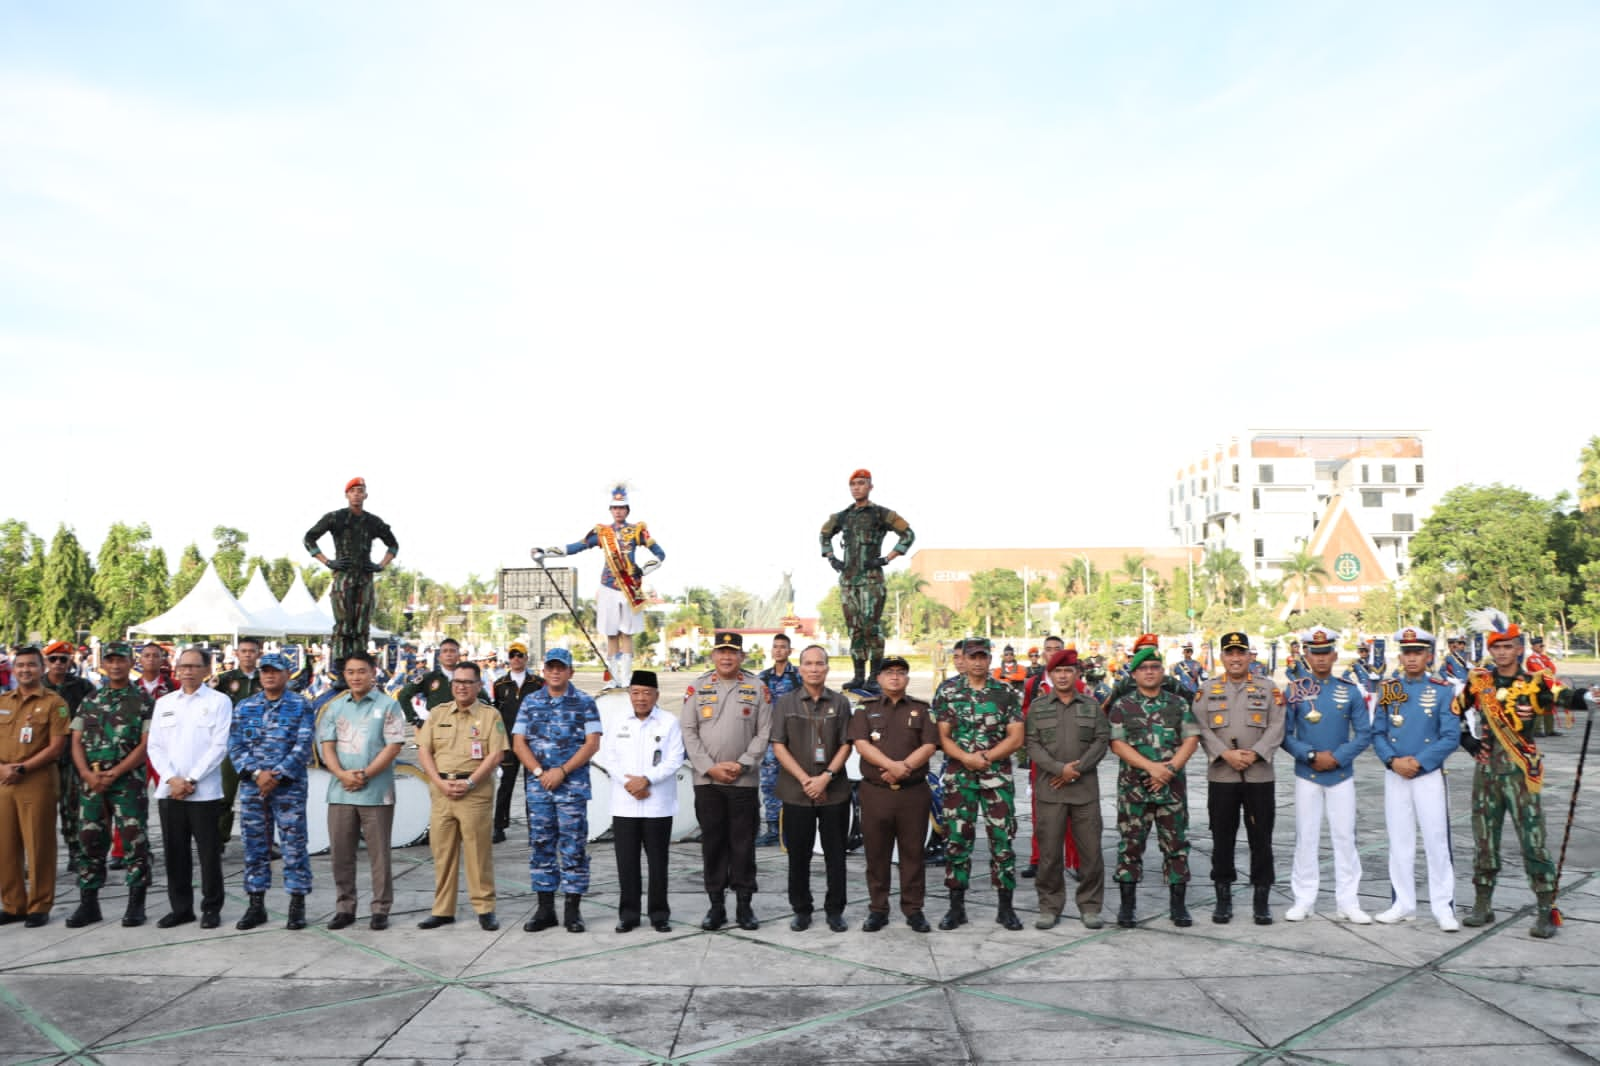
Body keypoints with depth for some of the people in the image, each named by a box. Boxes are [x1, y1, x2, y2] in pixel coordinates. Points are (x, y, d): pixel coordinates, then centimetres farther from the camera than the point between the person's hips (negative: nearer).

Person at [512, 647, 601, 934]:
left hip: (573, 784, -3)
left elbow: (592, 743, -5)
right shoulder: (530, 702, 10)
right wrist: (540, 772, -8)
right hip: (538, 785, 3)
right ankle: (545, 908, 13)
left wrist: (562, 771, -13)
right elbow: (518, 743, 5)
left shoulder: (585, 702, 2)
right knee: (540, 845, 6)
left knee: (573, 846, -2)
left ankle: (572, 909, 5)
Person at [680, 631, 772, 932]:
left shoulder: (757, 689, 4)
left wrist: (741, 764, -10)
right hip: (706, 779, 1)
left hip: (744, 780, -1)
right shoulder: (698, 687, 6)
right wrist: (710, 767, -7)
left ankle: (744, 904, 12)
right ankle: (716, 904, 13)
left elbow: (764, 733, 1)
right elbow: (688, 731, 2)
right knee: (712, 841, 5)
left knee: (743, 843, 3)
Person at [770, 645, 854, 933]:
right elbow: (778, 745, -2)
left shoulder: (840, 702, 5)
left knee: (835, 854, 5)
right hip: (796, 792, 0)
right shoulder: (785, 703, 4)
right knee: (798, 854, 6)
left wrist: (826, 776, -13)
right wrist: (804, 779, -11)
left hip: (834, 791, 0)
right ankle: (802, 910, 18)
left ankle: (835, 910, 16)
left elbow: (846, 745, 0)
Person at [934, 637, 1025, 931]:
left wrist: (985, 757, -14)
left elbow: (1016, 738, -2)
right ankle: (956, 907, 13)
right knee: (958, 840, 4)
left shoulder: (1006, 693, 3)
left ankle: (1005, 907, 11)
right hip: (958, 777, 0)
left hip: (997, 777, 0)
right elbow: (942, 737, 1)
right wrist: (966, 758, -16)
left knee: (1002, 840, 1)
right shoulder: (947, 691, 5)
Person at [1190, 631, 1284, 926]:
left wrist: (1254, 754, -15)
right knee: (1222, 839, 5)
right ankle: (1223, 899, 15)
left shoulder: (1268, 688, 6)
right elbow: (1202, 728, -1)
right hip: (1221, 777, 0)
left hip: (1260, 776, 0)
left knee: (1261, 840, 3)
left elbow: (1276, 728, -2)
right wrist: (1225, 754, -15)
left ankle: (1262, 899, 13)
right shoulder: (1207, 689, 7)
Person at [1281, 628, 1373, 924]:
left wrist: (1337, 758, -13)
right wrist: (1312, 756, -15)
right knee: (1306, 838, 4)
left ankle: (1348, 902, 12)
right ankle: (1303, 900, 13)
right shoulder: (1294, 691, -1)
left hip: (1341, 775, 1)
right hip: (1306, 776, 0)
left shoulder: (1351, 691, 1)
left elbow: (1364, 734, -1)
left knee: (1345, 837, 4)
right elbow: (1285, 736, -2)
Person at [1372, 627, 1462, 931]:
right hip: (1395, 776, 3)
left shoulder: (1443, 690, -3)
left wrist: (1418, 761, -15)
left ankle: (1444, 907, 8)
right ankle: (1403, 904, 17)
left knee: (1437, 840, -1)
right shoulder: (1388, 689, 6)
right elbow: (1377, 733, 6)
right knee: (1399, 841, 8)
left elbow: (1451, 737, -7)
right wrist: (1393, 760, -11)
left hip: (1429, 775, -3)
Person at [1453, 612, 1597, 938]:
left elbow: (1564, 696, -26)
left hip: (1521, 772, -4)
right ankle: (1483, 905, 22)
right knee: (1484, 838, 10)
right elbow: (1453, 712, 18)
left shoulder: (1534, 683, -6)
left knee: (1533, 838, -6)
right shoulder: (1478, 681, 5)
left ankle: (1547, 911, 1)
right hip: (1486, 771, 4)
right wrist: (1468, 741, 8)